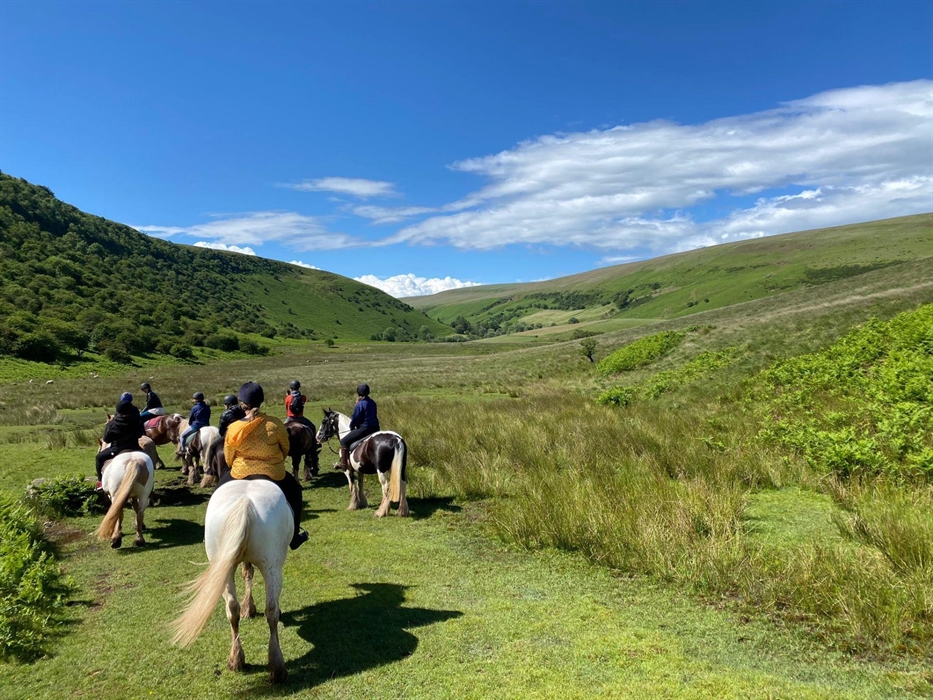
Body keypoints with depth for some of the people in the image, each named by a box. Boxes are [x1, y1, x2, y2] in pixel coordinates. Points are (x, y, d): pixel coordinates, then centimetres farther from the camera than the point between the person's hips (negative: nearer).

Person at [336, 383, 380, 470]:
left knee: (344, 441, 2)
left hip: (364, 429, -8)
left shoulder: (359, 405, -15)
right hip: (375, 429, 9)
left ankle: (344, 463, 2)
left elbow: (354, 419, -11)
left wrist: (352, 428, 10)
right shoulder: (372, 402, 9)